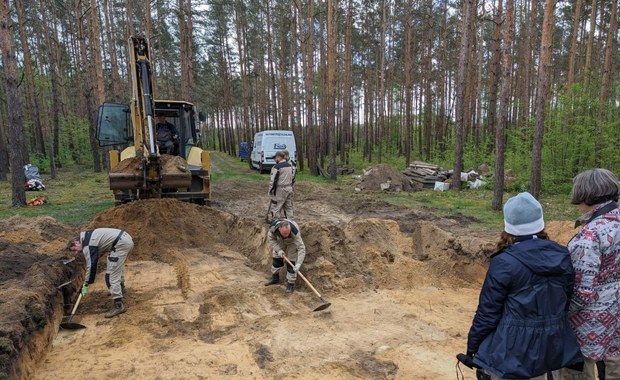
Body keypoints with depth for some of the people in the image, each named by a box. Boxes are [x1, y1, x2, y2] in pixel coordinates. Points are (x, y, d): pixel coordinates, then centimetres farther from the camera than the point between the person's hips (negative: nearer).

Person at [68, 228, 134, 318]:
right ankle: (121, 288, 54)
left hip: (121, 243, -11)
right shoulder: (88, 237, 23)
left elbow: (91, 265, -9)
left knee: (112, 275, -8)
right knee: (118, 263, 35)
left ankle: (118, 306, -11)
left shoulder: (87, 245, -6)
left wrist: (86, 284, 0)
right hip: (127, 238, 11)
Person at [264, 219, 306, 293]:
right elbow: (270, 238, -17)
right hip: (279, 241, 3)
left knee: (291, 262, -9)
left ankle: (291, 284, 5)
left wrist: (298, 264, -51)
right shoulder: (273, 227, -37)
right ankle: (275, 278, 31)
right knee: (276, 258, 9)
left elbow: (301, 248, -44)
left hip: (292, 242, -3)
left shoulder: (294, 232, -44)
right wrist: (278, 250, -26)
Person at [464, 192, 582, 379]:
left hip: (512, 348, -6)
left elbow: (488, 311, -14)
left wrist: (473, 346, -1)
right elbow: (567, 300, 8)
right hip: (551, 344, 6)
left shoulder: (504, 262, -20)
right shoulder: (562, 256, -4)